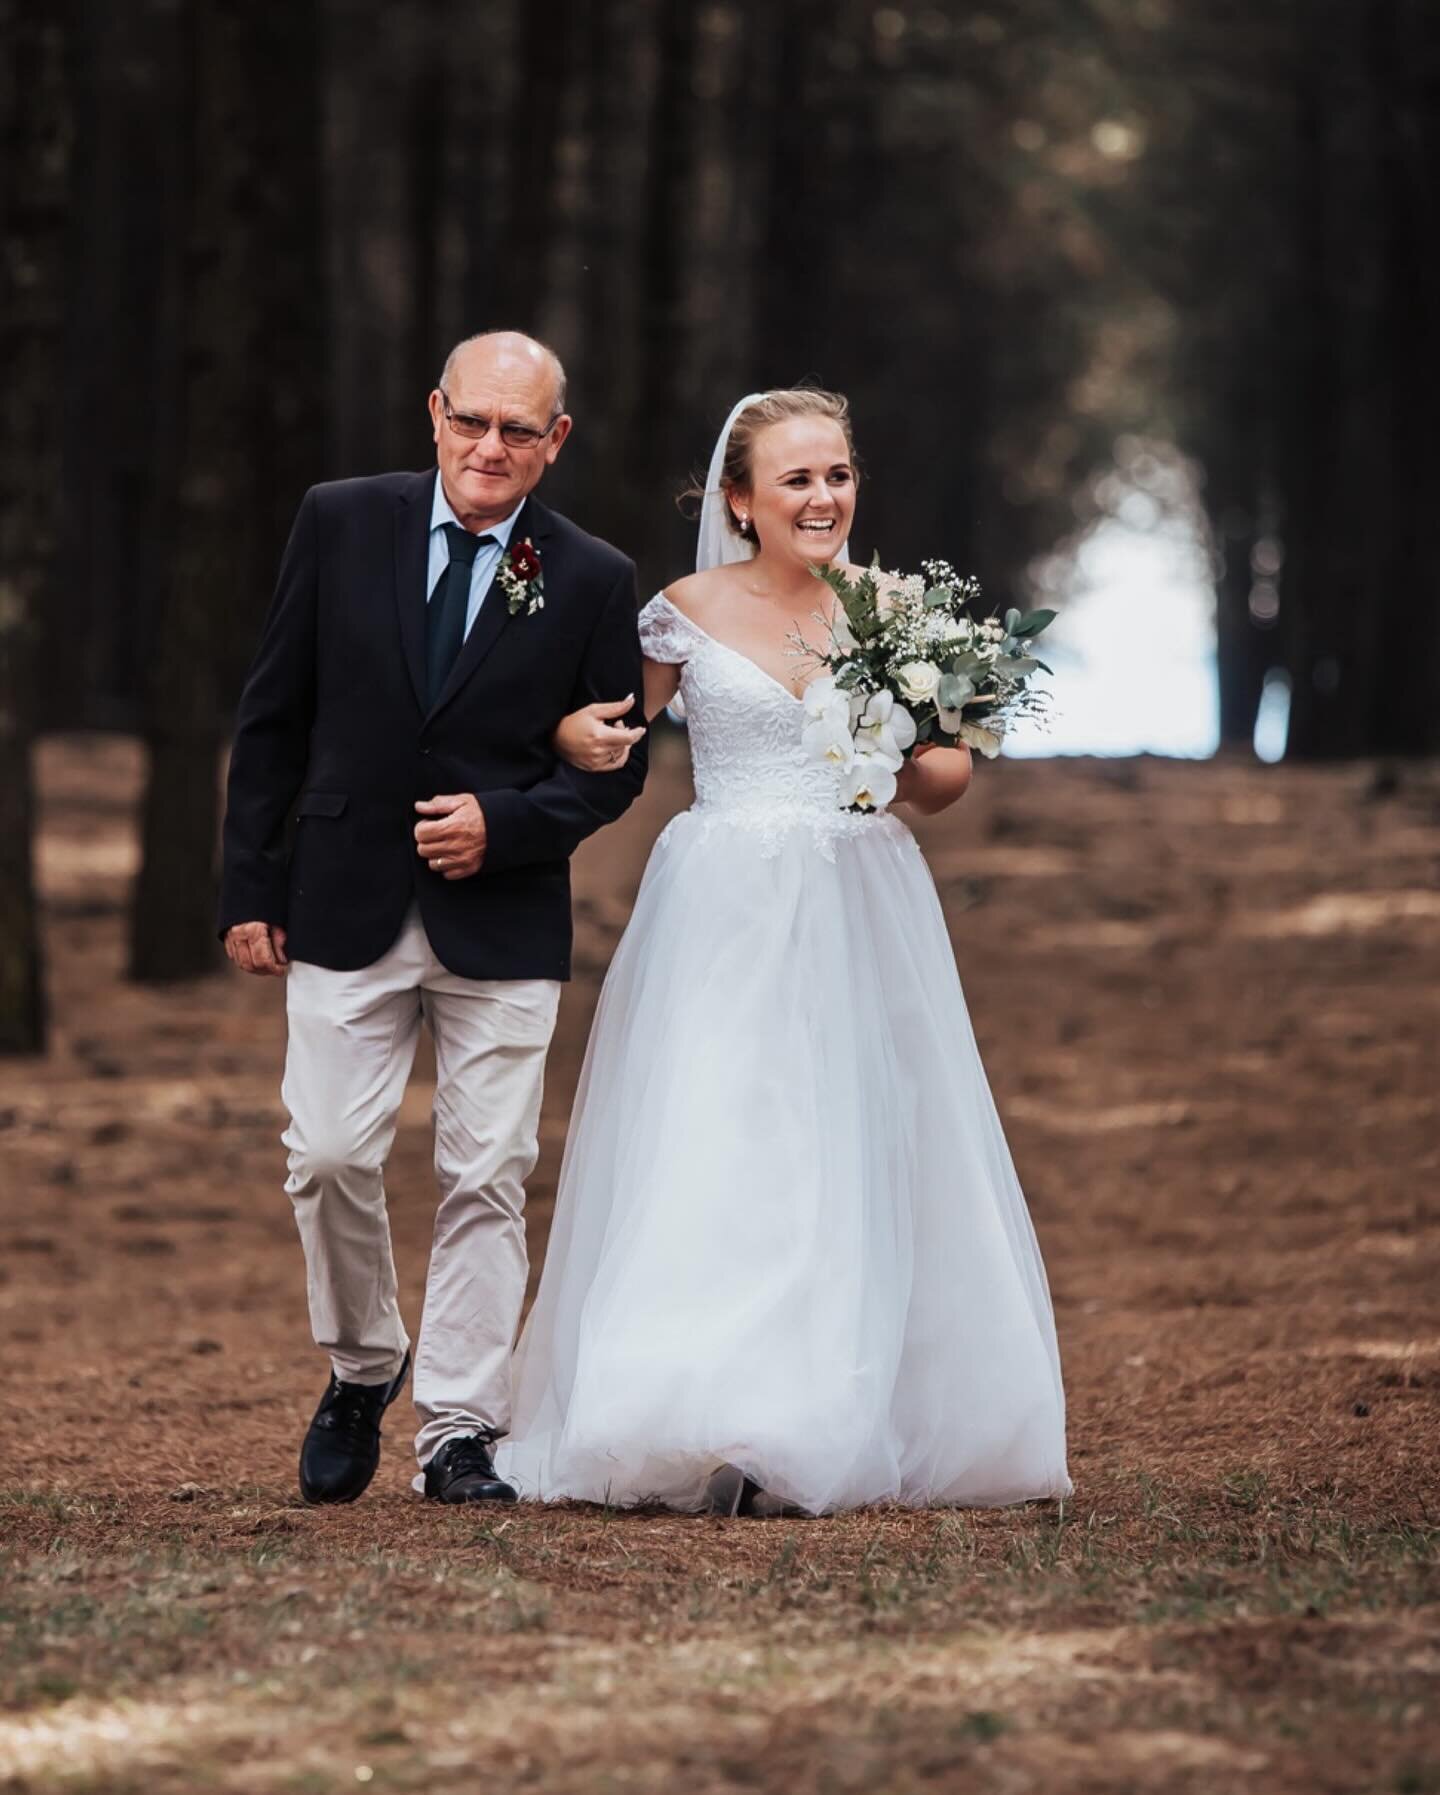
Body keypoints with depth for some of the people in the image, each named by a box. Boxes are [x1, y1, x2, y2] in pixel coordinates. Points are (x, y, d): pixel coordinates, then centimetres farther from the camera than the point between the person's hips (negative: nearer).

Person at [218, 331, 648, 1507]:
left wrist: (505, 824, -12)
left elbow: (616, 762, 5)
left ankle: (459, 1432, 8)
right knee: (331, 1157, -4)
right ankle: (362, 1371, 21)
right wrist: (252, 885, 3)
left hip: (504, 919, 0)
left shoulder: (592, 580, -1)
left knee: (488, 1178, 0)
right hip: (346, 909, 1)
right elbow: (274, 716, 6)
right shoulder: (342, 525, 1)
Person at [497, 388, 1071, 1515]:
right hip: (726, 916, -3)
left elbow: (950, 779, 13)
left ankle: (841, 1433, 6)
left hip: (862, 914, 3)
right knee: (711, 1158, -11)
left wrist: (916, 765, -9)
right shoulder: (687, 613, 1)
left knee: (859, 1160, 1)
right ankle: (723, 1436, -12)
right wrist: (579, 737, -14)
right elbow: (607, 737, 8)